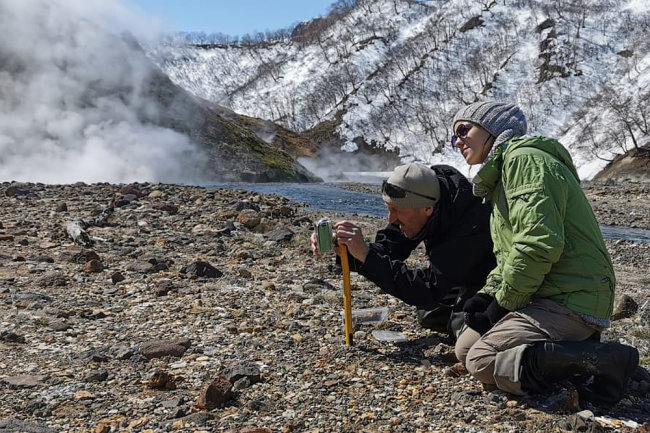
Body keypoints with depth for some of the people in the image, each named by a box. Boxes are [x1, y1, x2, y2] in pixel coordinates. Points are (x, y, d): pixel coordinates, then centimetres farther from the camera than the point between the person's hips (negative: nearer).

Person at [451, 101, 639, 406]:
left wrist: (503, 302, -13)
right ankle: (571, 350, 2)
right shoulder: (501, 175, 23)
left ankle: (600, 362, -15)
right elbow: (509, 255, 21)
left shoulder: (524, 159, -11)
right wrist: (487, 294, 2)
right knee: (464, 347, 7)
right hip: (553, 297, 10)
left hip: (570, 301, -10)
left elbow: (539, 244, -24)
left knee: (481, 362, -17)